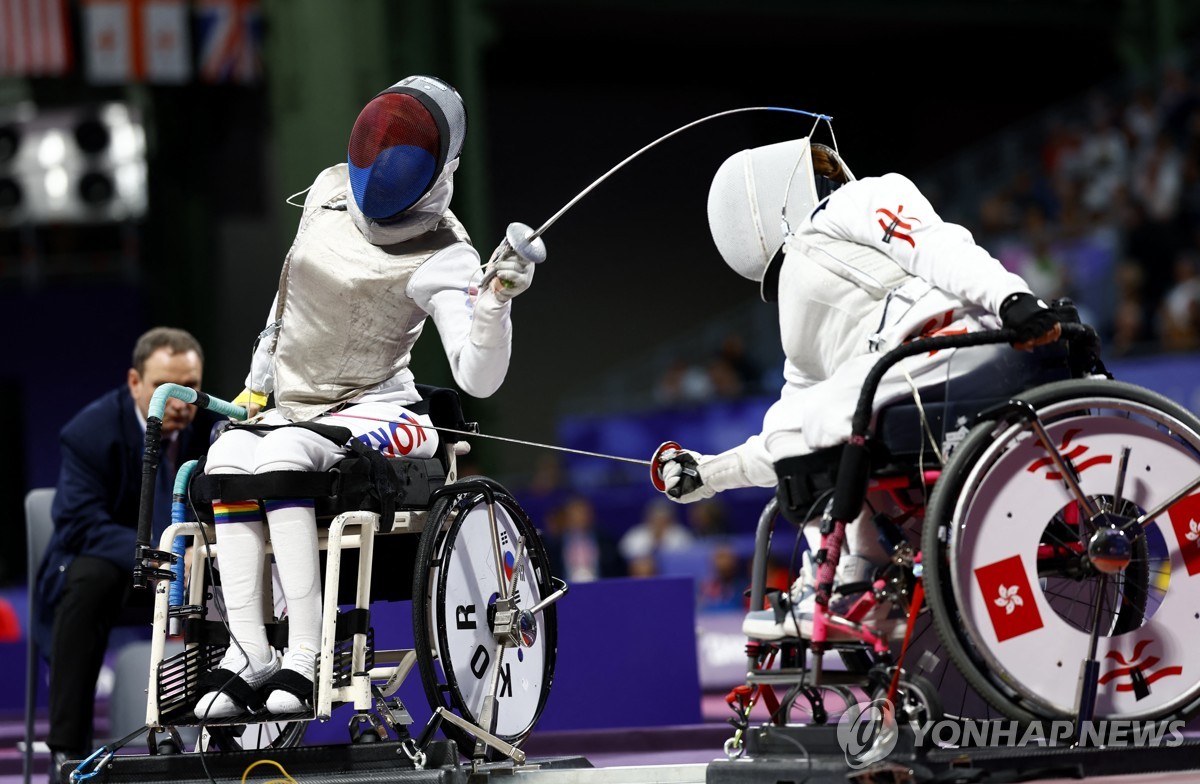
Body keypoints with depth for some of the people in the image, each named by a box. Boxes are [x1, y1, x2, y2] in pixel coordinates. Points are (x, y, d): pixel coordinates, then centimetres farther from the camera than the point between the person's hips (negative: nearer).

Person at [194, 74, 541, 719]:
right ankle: (248, 654, -32)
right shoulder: (331, 191, 5)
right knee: (227, 456, -28)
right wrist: (257, 385, 25)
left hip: (377, 412, -5)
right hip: (289, 412, 5)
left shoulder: (442, 257, -14)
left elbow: (478, 379, -25)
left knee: (282, 453, -35)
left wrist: (498, 294, -39)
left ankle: (305, 657, -36)